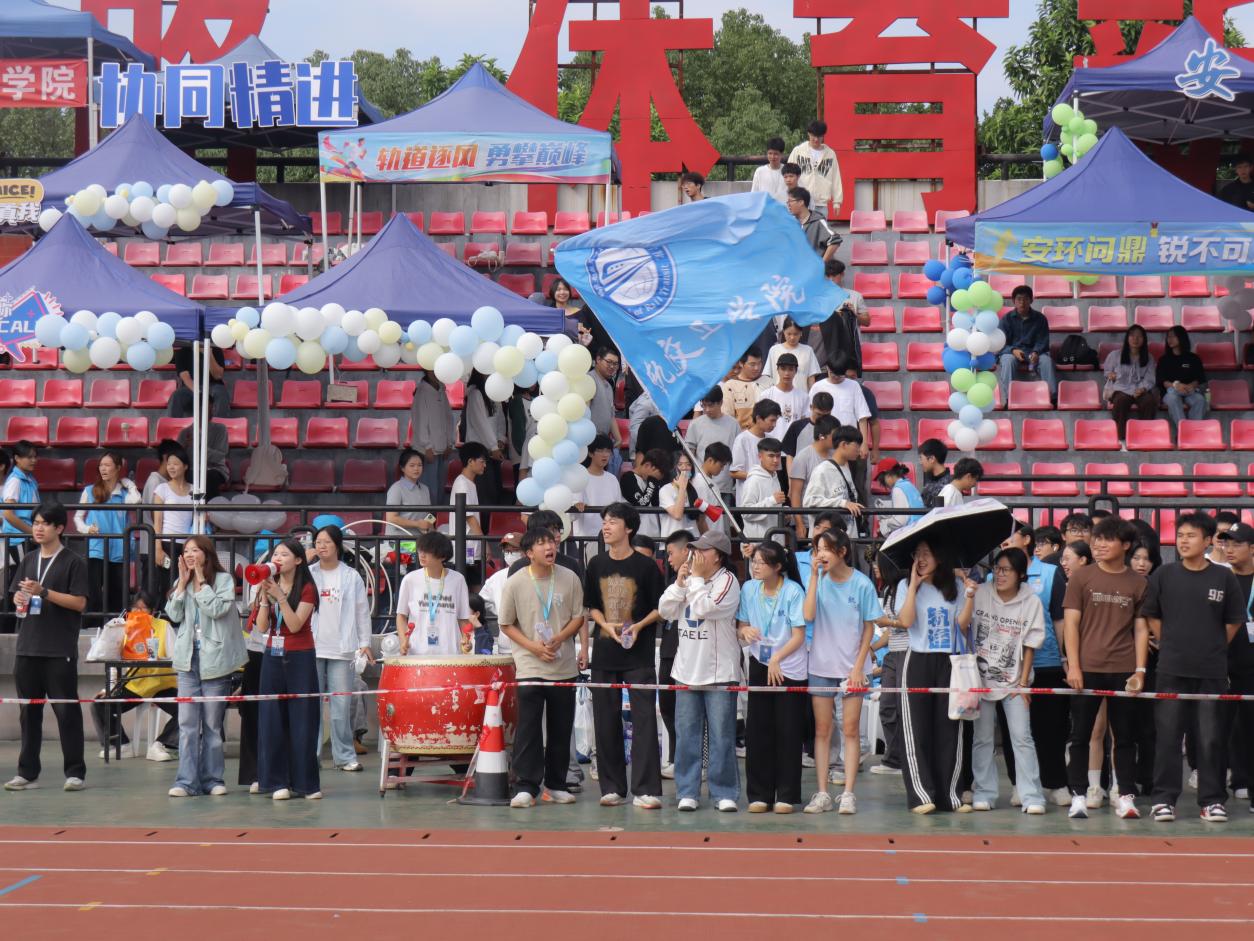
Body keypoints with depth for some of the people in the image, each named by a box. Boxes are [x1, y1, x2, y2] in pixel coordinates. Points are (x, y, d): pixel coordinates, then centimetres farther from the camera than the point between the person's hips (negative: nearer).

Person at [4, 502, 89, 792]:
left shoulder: (73, 562, -3)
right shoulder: (28, 560, 14)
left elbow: (79, 602, -9)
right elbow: (16, 594, 21)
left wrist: (43, 592, -18)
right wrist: (19, 600, -3)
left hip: (60, 651, -5)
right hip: (27, 647, 6)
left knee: (66, 710, -2)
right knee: (29, 711, 8)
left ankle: (75, 772, 2)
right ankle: (27, 772, 13)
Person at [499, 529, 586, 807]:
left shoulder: (569, 579, -1)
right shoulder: (515, 583, -6)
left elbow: (578, 617, 6)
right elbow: (506, 624, 0)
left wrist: (559, 639, -12)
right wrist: (533, 646, -13)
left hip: (564, 666, 3)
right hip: (529, 667, -3)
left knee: (561, 729, 8)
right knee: (528, 729, -7)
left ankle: (555, 785, 19)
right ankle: (526, 787, -3)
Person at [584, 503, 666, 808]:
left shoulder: (646, 566, -4)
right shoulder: (597, 565, 7)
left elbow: (660, 609, 0)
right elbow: (591, 606, 13)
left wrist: (638, 626, -16)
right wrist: (607, 626, -6)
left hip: (639, 654, -4)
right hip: (604, 654, 4)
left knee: (644, 718, -7)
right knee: (606, 721, 6)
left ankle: (646, 789, -7)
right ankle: (612, 787, 15)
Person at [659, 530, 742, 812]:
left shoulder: (728, 581, -8)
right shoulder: (689, 581, 12)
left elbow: (702, 608, -20)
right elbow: (665, 610, 6)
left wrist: (695, 577, -11)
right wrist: (680, 582, -5)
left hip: (719, 671, -6)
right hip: (687, 669, 6)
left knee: (721, 736, -1)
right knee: (686, 735, 6)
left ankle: (724, 793, 5)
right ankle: (687, 791, 12)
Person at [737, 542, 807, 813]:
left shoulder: (793, 592, -13)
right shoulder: (748, 589, 1)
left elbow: (799, 636, -13)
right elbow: (741, 626, 8)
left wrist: (776, 659, -24)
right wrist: (745, 631, -15)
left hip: (789, 670, -4)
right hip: (759, 666, 4)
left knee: (787, 732, -1)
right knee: (757, 730, 3)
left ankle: (786, 795, 6)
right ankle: (759, 794, 10)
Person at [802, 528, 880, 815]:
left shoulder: (862, 584, -7)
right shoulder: (819, 580, -2)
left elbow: (869, 627, -1)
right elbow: (808, 615, -17)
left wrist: (859, 666, -7)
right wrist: (815, 576, -17)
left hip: (851, 667, -2)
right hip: (821, 665, 2)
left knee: (850, 730, 1)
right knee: (822, 730, 5)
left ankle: (848, 794, 3)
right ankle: (822, 793, 10)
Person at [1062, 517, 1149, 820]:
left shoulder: (1137, 583, 6)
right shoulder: (1081, 577, 3)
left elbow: (1141, 629, 8)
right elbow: (1071, 622, 0)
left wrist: (1140, 670, -1)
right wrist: (1073, 665, -7)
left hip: (1123, 670, 1)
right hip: (1087, 668, -1)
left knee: (1125, 736, 6)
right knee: (1080, 735, 2)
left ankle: (1126, 797, 11)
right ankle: (1078, 796, 7)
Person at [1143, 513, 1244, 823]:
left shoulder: (1224, 578, 0)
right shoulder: (1163, 575, 1)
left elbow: (1234, 621, 8)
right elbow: (1151, 617, 8)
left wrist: (1213, 648, 5)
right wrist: (1170, 646, 4)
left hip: (1212, 671, 0)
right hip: (1172, 669, 0)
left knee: (1211, 738, 4)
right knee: (1168, 736, 1)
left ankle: (1212, 800, 12)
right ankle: (1163, 799, 7)